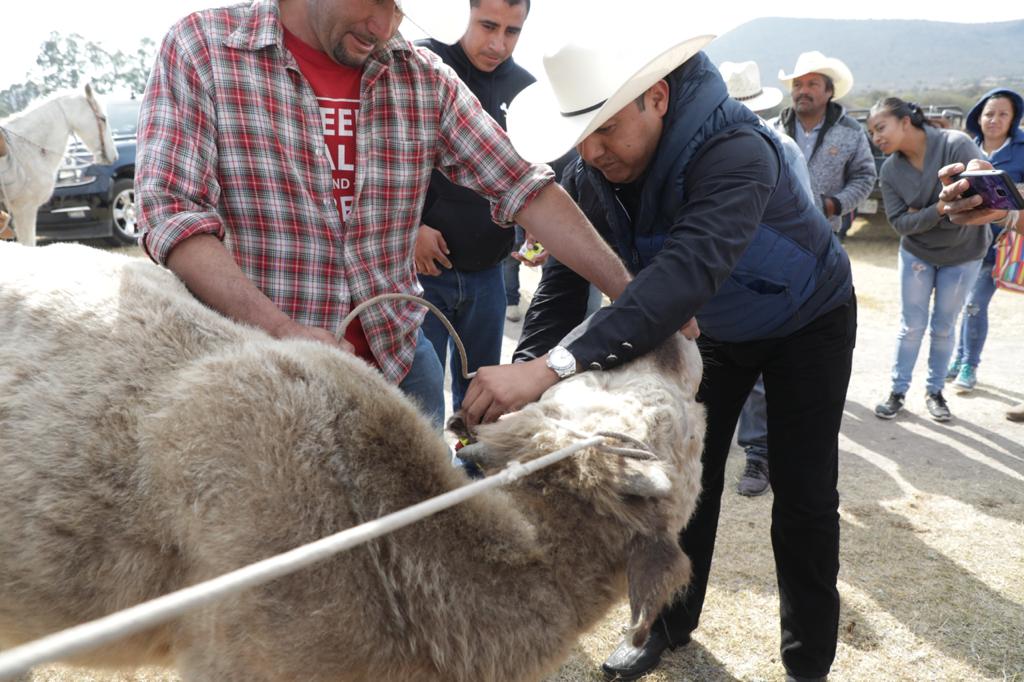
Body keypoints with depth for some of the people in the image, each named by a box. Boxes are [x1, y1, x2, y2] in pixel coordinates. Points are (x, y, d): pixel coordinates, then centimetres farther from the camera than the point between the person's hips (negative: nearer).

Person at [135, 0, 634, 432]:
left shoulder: (425, 78, 2)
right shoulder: (200, 48, -6)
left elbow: (523, 187, -1)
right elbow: (172, 214, -14)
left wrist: (631, 296, -6)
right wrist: (283, 331, -26)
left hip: (400, 360, 3)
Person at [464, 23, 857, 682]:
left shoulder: (735, 150, -40)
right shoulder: (592, 176, -20)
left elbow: (688, 270, -55)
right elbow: (564, 281, -22)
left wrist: (554, 366, -66)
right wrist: (522, 371, -41)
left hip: (806, 321, -5)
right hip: (715, 329, 5)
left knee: (804, 494, -1)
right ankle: (670, 623, 27)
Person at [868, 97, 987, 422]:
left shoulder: (956, 145, -22)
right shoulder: (890, 170, -11)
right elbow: (899, 222, -15)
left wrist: (921, 215, -22)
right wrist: (937, 210, -32)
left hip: (963, 252, -2)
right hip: (916, 253, 2)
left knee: (943, 327, 9)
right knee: (911, 325, 6)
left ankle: (935, 390, 25)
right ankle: (898, 391, 18)